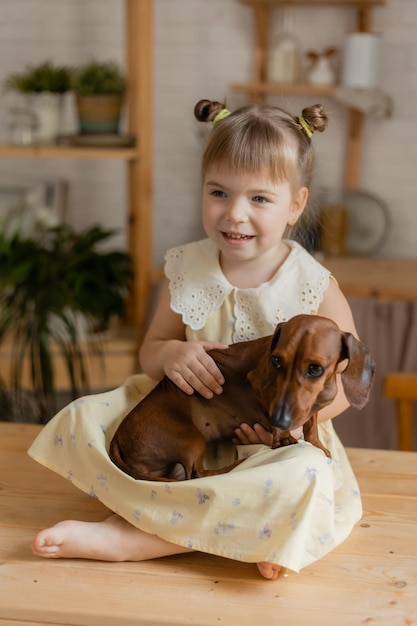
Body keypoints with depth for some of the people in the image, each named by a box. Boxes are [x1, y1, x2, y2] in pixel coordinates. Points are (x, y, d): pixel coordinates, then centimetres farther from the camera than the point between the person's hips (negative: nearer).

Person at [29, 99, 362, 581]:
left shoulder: (315, 289, -11)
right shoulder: (186, 270, -3)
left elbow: (344, 384, -4)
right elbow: (150, 348, 7)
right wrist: (171, 355, -18)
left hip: (279, 441, -2)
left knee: (305, 479, -37)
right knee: (81, 421, -13)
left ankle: (122, 537, -30)